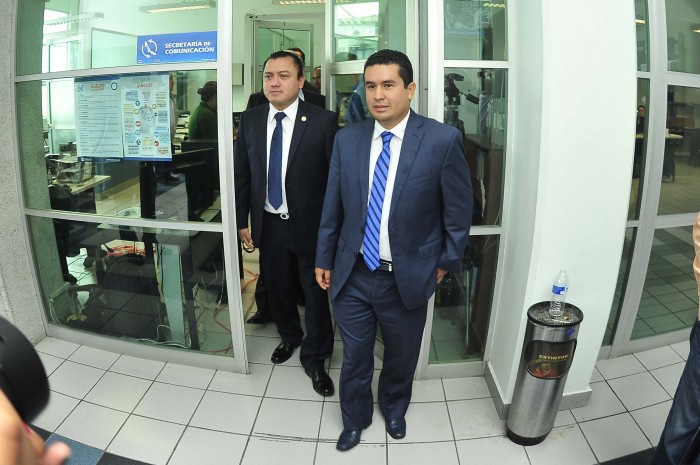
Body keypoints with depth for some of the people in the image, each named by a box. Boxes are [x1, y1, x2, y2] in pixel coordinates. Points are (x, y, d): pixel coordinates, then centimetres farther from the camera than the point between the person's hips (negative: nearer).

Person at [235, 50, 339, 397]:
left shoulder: (323, 121, -12)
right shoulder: (250, 120, 2)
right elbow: (241, 173, 7)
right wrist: (242, 220, 7)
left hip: (310, 225, -4)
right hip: (269, 224, 4)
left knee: (316, 294, 8)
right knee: (277, 288, 20)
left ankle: (314, 359, 30)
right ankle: (289, 336, 49)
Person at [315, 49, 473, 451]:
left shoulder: (443, 140, -13)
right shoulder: (347, 139, -3)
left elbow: (459, 211, -5)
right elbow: (333, 206, 4)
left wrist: (446, 263, 1)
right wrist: (324, 258, 9)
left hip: (408, 279, -1)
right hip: (352, 275, 2)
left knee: (402, 358, 22)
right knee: (354, 358, 17)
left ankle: (394, 408, 54)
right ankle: (355, 419, 46)